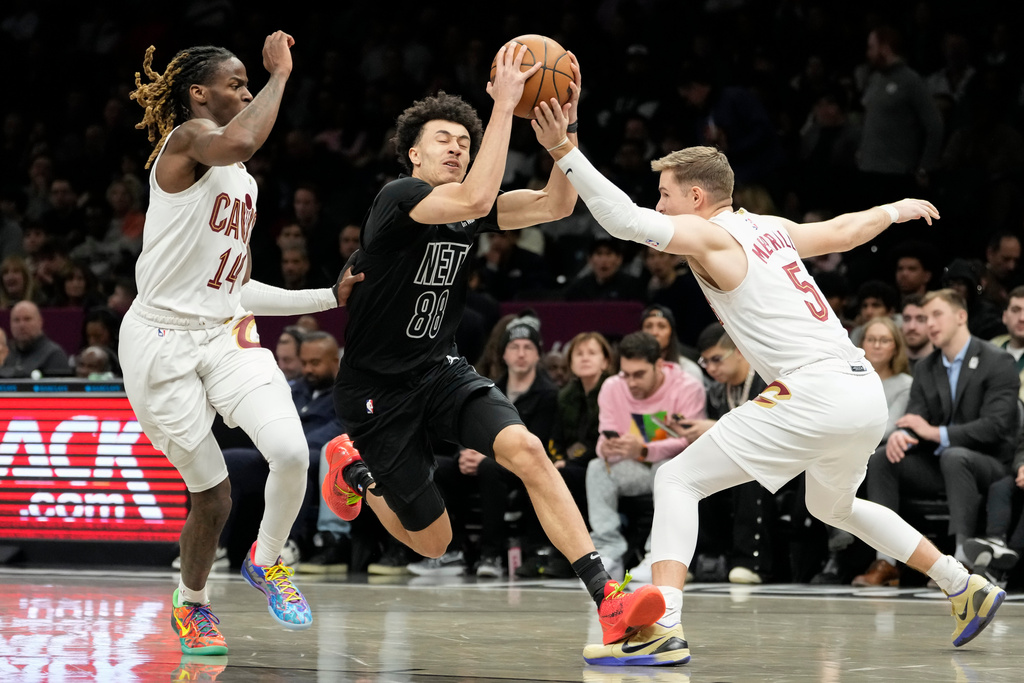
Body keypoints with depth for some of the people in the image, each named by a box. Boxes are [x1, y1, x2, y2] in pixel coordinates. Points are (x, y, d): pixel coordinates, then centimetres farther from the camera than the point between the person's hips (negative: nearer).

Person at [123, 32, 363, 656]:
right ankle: (191, 604, 26)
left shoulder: (243, 182, 18)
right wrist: (280, 73, -21)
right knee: (214, 497, -2)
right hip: (163, 341, -6)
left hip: (226, 335, 6)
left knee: (292, 452, -18)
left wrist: (331, 296, 20)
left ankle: (267, 562, 9)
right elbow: (239, 141, -34)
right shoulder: (186, 138, -8)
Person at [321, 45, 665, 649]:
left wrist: (565, 121, -20)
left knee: (525, 448, -24)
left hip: (441, 370, 5)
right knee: (434, 541, 3)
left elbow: (556, 204, -8)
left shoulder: (468, 209, 3)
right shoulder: (399, 198, -18)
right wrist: (504, 106, -36)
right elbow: (474, 200, -37)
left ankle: (606, 597, -30)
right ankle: (354, 469, 34)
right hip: (377, 389, -5)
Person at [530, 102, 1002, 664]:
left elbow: (627, 220, -19)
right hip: (866, 393, 9)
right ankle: (966, 588, 38)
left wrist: (564, 151, -18)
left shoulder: (710, 234, -4)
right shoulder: (769, 229, 19)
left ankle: (663, 627, -21)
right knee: (833, 506, 35)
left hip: (815, 394, -9)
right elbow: (845, 230, 34)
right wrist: (895, 210, 54)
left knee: (678, 481, -6)